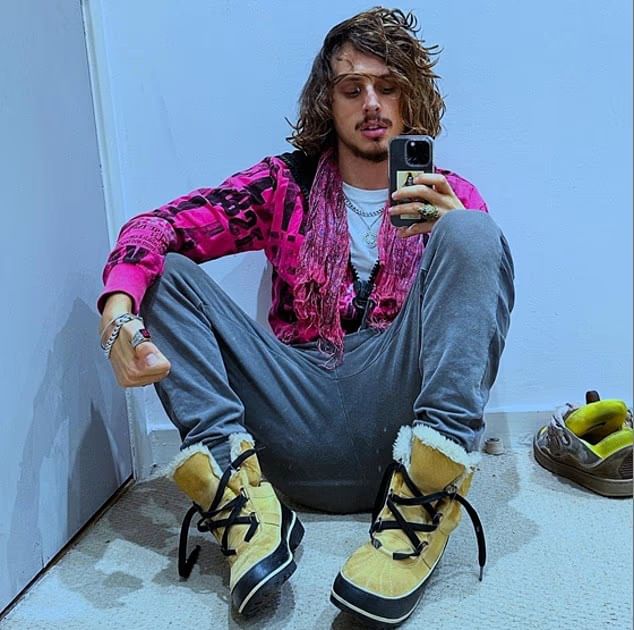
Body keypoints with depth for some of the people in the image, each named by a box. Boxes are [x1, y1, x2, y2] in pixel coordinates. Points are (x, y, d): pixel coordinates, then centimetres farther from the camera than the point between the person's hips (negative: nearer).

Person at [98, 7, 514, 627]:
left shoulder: (450, 195, 13)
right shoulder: (285, 183, 11)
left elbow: (486, 289, -1)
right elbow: (158, 226, -2)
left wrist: (454, 233, -20)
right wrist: (118, 310, -22)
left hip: (396, 409, -1)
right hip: (298, 416, 2)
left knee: (472, 233, -18)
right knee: (166, 269, -7)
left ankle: (421, 505, -28)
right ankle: (239, 495, -24)